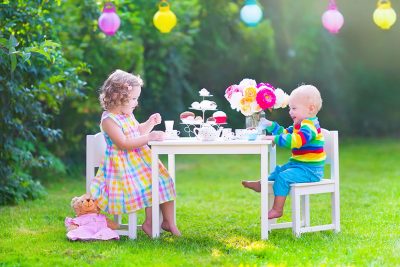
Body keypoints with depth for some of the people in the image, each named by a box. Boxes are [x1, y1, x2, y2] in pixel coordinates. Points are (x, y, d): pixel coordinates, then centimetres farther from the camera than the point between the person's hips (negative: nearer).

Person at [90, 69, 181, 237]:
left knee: (164, 180, 1)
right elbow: (123, 143, -25)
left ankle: (168, 221, 8)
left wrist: (150, 123, 8)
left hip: (141, 158, 9)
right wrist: (148, 138, -27)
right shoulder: (109, 120, -17)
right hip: (124, 164, -9)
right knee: (150, 186, -20)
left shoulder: (128, 114, 10)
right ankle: (149, 223, -5)